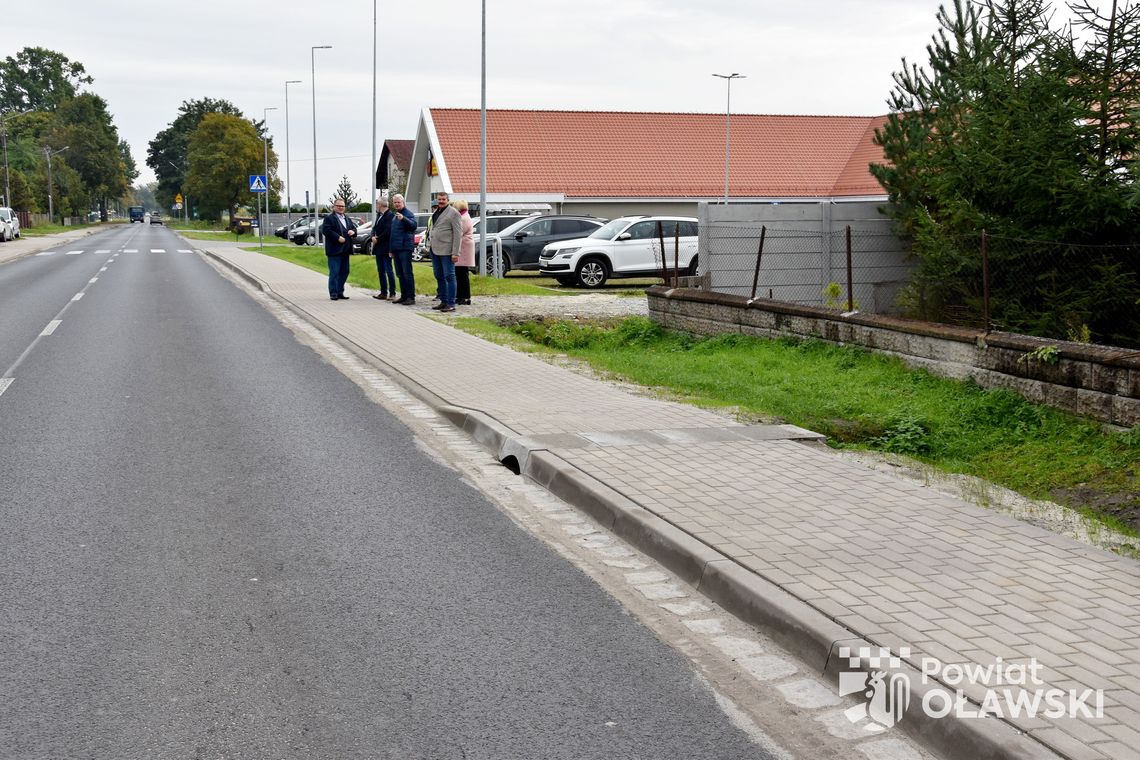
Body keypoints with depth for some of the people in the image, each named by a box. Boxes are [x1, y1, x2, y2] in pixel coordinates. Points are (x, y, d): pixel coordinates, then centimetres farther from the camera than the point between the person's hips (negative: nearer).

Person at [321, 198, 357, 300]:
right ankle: (333, 294, -4)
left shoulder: (347, 219, 20)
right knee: (334, 272, -7)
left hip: (345, 250, 8)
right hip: (334, 250, -8)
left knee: (344, 272, 9)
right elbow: (325, 230, -16)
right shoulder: (329, 218, -5)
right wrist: (338, 237, -22)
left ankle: (340, 292, 17)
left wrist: (353, 231, -5)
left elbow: (353, 228, 20)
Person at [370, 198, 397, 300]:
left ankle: (392, 294, -2)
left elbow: (388, 231, -20)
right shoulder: (379, 215, 14)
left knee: (389, 270, -6)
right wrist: (373, 237, -2)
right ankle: (383, 293, 18)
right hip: (378, 248, 9)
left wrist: (378, 239, -13)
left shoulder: (390, 216, -14)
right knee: (381, 271, 12)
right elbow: (375, 228, 17)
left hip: (385, 248, -9)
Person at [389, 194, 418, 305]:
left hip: (405, 248, -8)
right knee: (400, 274, 10)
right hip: (395, 248, 8)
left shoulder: (408, 214, -6)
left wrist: (403, 219, -41)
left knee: (407, 273, -10)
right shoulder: (393, 215, 19)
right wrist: (390, 249, 23)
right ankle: (403, 296, 16)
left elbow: (413, 225, -24)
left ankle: (411, 297, -10)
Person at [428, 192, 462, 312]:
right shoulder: (436, 212, 17)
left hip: (446, 251, -8)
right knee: (439, 277, 12)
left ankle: (451, 304, -3)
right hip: (434, 249, 8)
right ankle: (443, 302, 20)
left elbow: (458, 234, -12)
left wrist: (455, 253, -17)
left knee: (449, 277, -5)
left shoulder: (453, 213, -7)